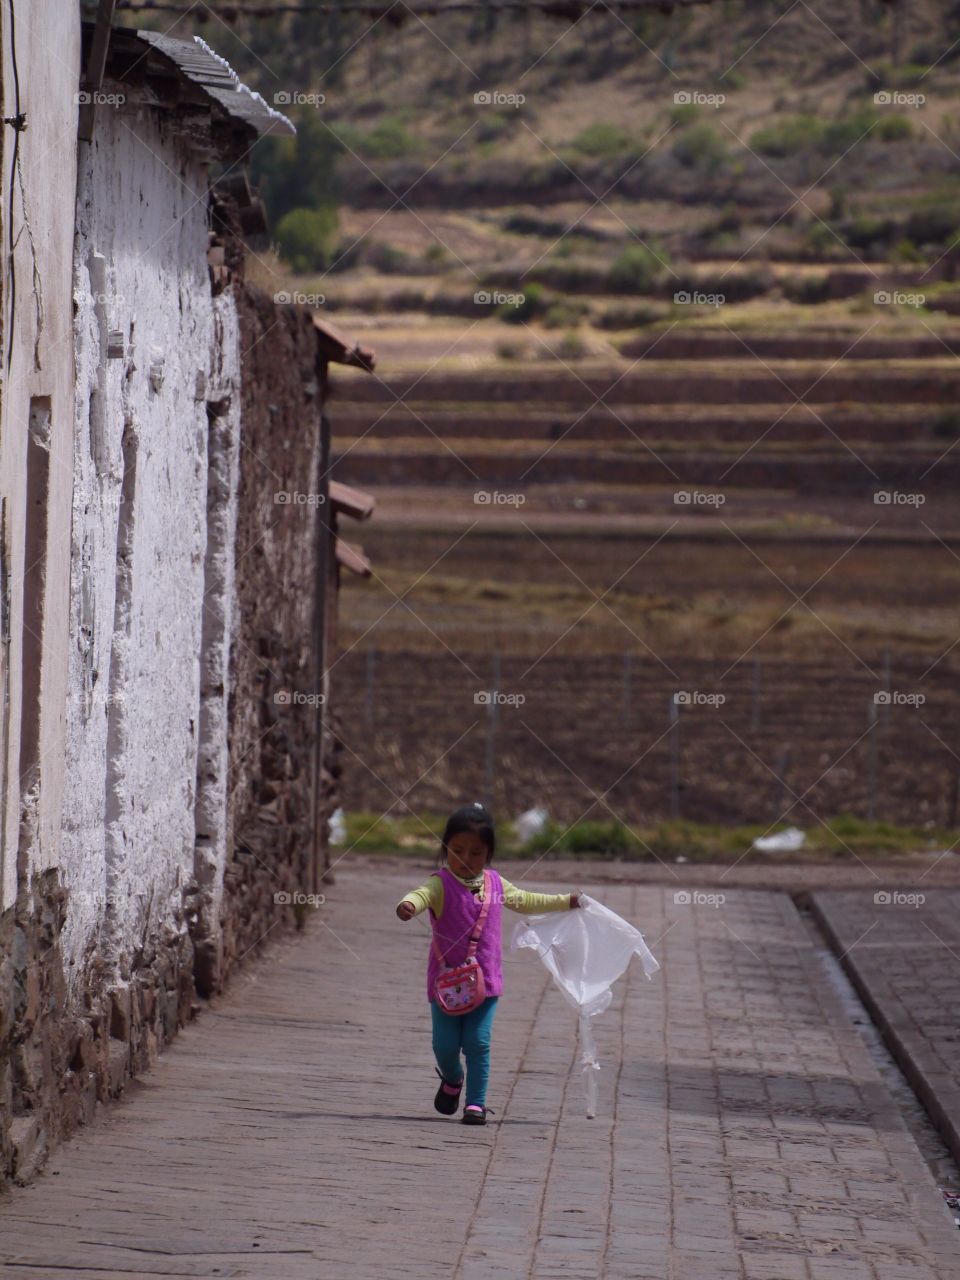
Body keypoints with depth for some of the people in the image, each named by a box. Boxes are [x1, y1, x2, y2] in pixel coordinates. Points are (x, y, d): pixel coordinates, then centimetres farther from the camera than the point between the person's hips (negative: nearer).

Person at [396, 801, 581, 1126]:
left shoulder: (496, 884, 7)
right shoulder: (441, 884, -10)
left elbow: (525, 901, 25)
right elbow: (422, 894, -33)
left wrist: (565, 901, 30)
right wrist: (408, 905, -56)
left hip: (485, 981, 2)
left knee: (478, 1042, -4)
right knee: (445, 1044, 2)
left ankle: (476, 1102, 3)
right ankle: (451, 1078, 34)